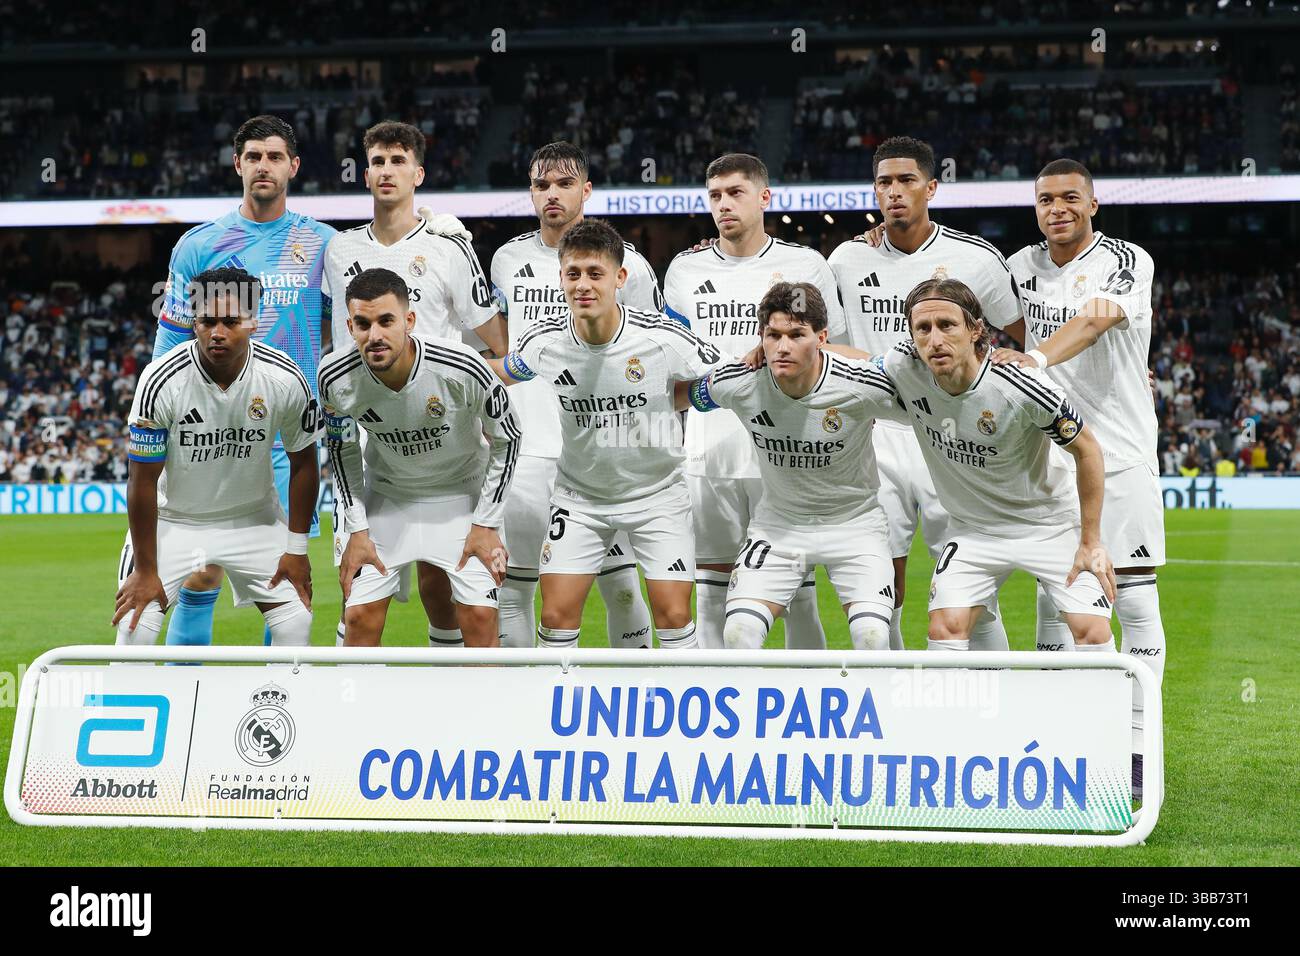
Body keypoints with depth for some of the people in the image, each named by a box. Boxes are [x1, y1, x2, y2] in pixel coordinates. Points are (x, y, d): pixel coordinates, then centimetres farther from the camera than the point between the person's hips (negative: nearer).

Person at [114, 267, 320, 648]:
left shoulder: (285, 379, -19)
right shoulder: (161, 381, -25)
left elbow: (303, 463, -4)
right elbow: (143, 481, -18)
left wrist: (297, 549, -3)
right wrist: (145, 570, -15)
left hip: (254, 516, 2)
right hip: (173, 518, -2)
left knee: (296, 623, -3)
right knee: (135, 625, -12)